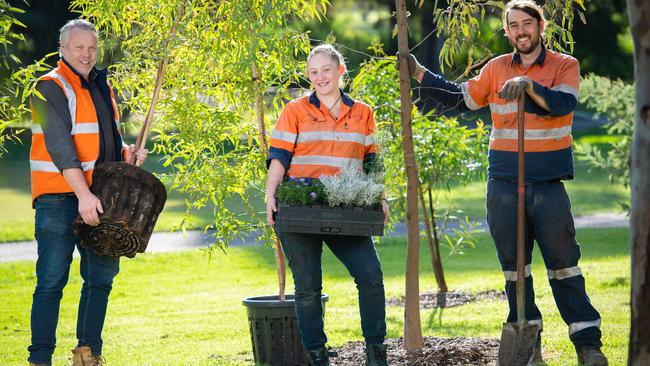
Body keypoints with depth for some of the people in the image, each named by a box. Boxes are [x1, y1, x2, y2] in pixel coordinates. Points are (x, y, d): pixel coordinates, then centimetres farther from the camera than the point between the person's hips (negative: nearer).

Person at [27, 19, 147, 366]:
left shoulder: (101, 86, 16)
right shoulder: (51, 88, -10)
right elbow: (60, 145, -19)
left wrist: (126, 152, 3)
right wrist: (83, 195, -27)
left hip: (97, 197, 8)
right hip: (59, 197, -8)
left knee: (102, 274, 11)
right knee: (52, 279, -9)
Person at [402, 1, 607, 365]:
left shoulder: (565, 65, 1)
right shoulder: (496, 68, 10)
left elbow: (563, 104, -16)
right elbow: (461, 99, 19)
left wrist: (529, 85, -31)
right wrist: (419, 73, 14)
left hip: (548, 182, -3)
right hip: (504, 182, 3)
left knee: (563, 260, -3)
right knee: (513, 262, 6)